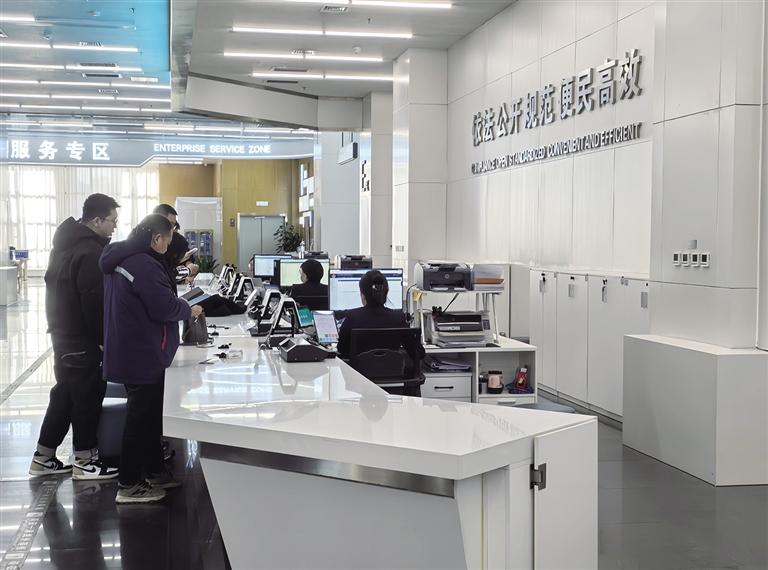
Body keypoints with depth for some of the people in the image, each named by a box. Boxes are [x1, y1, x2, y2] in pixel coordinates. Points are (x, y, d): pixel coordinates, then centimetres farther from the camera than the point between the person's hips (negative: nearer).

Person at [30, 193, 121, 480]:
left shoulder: (68, 242, 11)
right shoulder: (90, 253, -21)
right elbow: (95, 303, -22)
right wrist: (105, 339, -15)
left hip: (63, 331, 10)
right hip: (81, 337, -10)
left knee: (65, 393, 16)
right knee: (88, 395, 1)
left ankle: (43, 458, 22)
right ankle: (84, 462, 10)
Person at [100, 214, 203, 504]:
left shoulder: (121, 258, 10)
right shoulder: (143, 264, -23)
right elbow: (164, 307, -24)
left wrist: (177, 300, 12)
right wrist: (189, 310, -7)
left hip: (129, 350, 10)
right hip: (142, 355, -10)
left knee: (149, 413, 20)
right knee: (142, 417, -1)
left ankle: (154, 471, 31)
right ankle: (128, 486, 8)